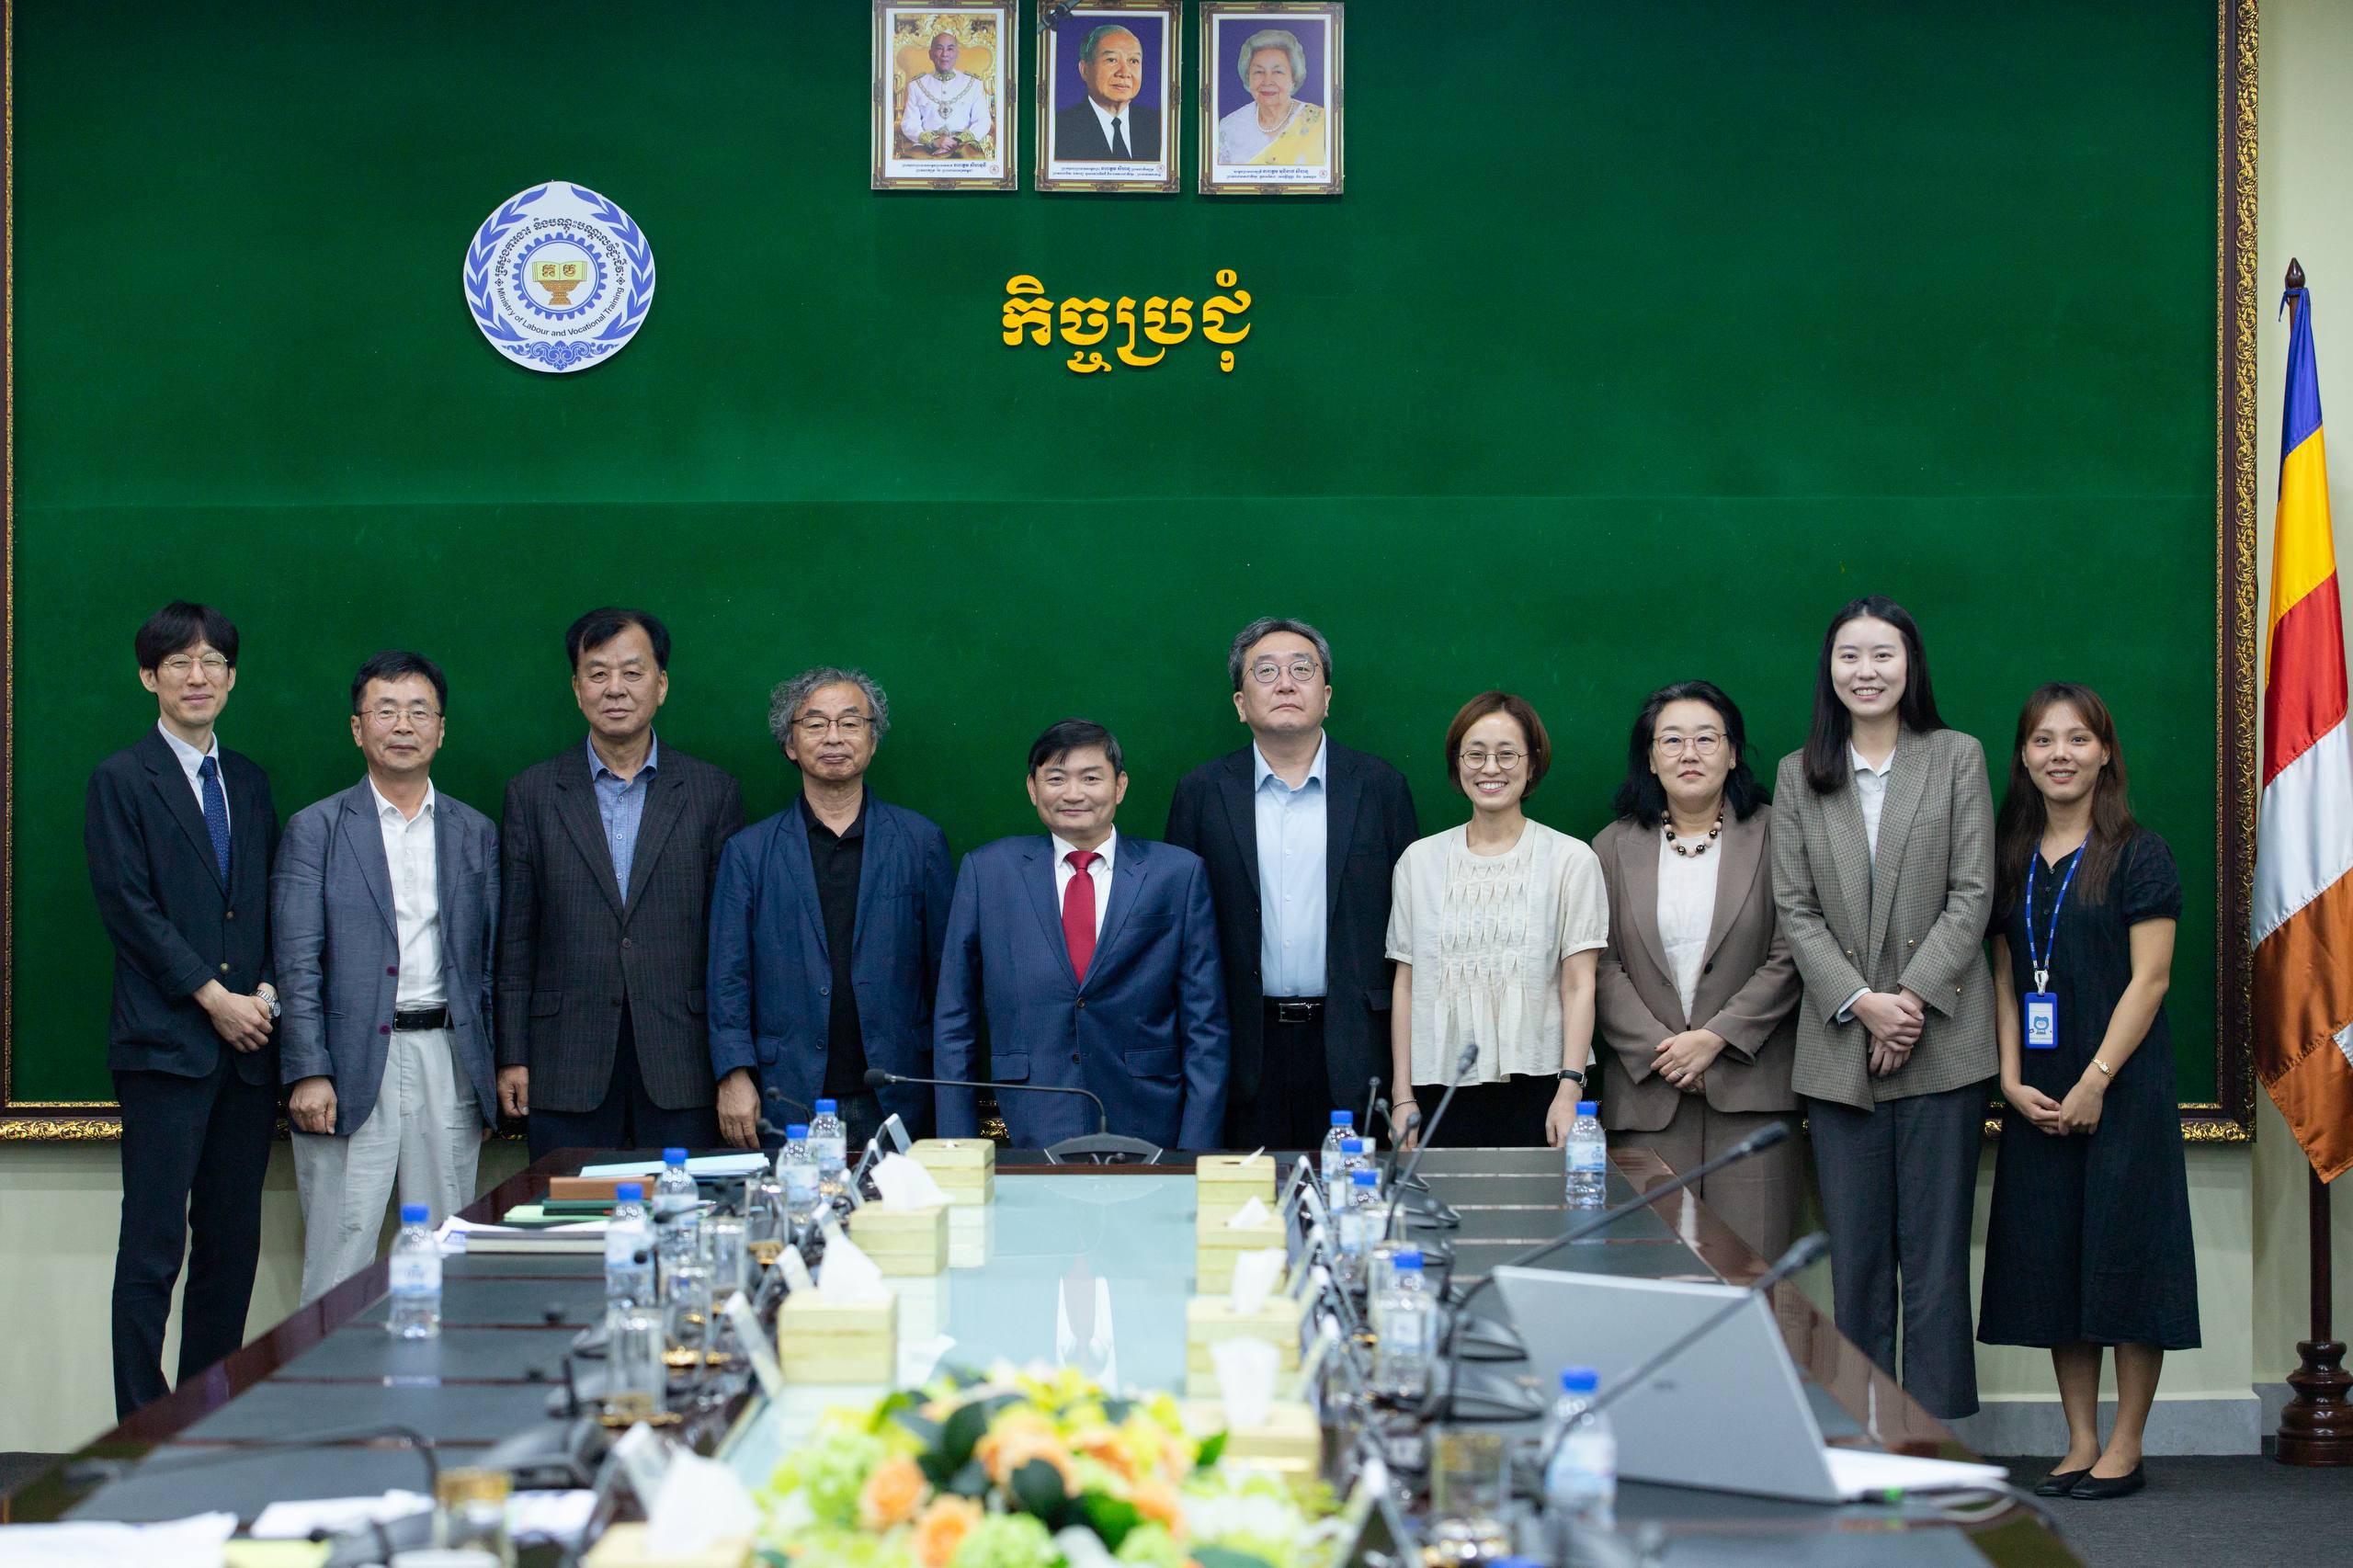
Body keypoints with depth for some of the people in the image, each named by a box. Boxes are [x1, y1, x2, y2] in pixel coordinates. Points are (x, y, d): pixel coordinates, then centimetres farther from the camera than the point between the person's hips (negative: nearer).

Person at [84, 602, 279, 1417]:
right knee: (154, 1243, -6)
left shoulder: (249, 783, 17)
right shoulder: (121, 780, 0)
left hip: (247, 1041, 5)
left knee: (233, 1242, 6)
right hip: (164, 1043, -5)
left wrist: (267, 992, 0)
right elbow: (128, 905, -7)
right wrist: (213, 997, -11)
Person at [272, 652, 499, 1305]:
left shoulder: (475, 834, 12)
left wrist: (494, 1077, 7)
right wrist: (308, 1072, -11)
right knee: (339, 1260, -3)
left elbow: (492, 961, 13)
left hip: (449, 1061, 3)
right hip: (352, 1067, -3)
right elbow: (298, 963, -2)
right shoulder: (316, 829, 3)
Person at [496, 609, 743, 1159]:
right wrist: (512, 1055, 2)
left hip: (680, 1069, 0)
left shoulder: (713, 793, 6)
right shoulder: (533, 793, 8)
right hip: (567, 1067, 0)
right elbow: (514, 939, 7)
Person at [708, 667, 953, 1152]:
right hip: (789, 1101, 0)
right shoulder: (748, 852, 8)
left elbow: (946, 970, 8)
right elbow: (729, 978, 6)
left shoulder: (920, 841, 8)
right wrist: (734, 1076, -5)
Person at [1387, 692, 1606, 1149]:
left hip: (1538, 1089, -2)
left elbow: (1578, 986, -2)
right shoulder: (1419, 861, 10)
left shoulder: (1571, 860, 3)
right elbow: (1406, 985, 9)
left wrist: (1569, 1090, -11)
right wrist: (1403, 1098, 4)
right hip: (1442, 1090, 2)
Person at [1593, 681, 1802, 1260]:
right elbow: (1603, 969, 6)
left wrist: (1714, 1038, -9)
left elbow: (1788, 959, 0)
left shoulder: (1774, 837, 6)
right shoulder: (1614, 848, 12)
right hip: (1648, 1088, 1)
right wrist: (1659, 1052, -7)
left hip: (1749, 1088, -1)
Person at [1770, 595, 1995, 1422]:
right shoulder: (1799, 775, 9)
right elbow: (1795, 908, 4)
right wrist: (1861, 1003, -9)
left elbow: (1972, 894, -1)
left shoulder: (1957, 758, 4)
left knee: (1935, 1251, -1)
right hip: (1840, 1044, 2)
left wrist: (1913, 998, -12)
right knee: (1855, 1253, 4)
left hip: (1941, 1038, -2)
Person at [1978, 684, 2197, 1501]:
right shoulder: (2012, 860, 11)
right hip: (2037, 1101, 5)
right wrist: (2013, 1080, -1)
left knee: (2126, 1257, -2)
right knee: (2052, 1264, 6)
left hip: (2122, 1090, -5)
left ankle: (2124, 1448, 6)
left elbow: (2149, 979, -9)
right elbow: (2004, 980, 11)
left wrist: (2096, 1081, -15)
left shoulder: (2138, 855, -4)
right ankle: (2080, 1442, 14)